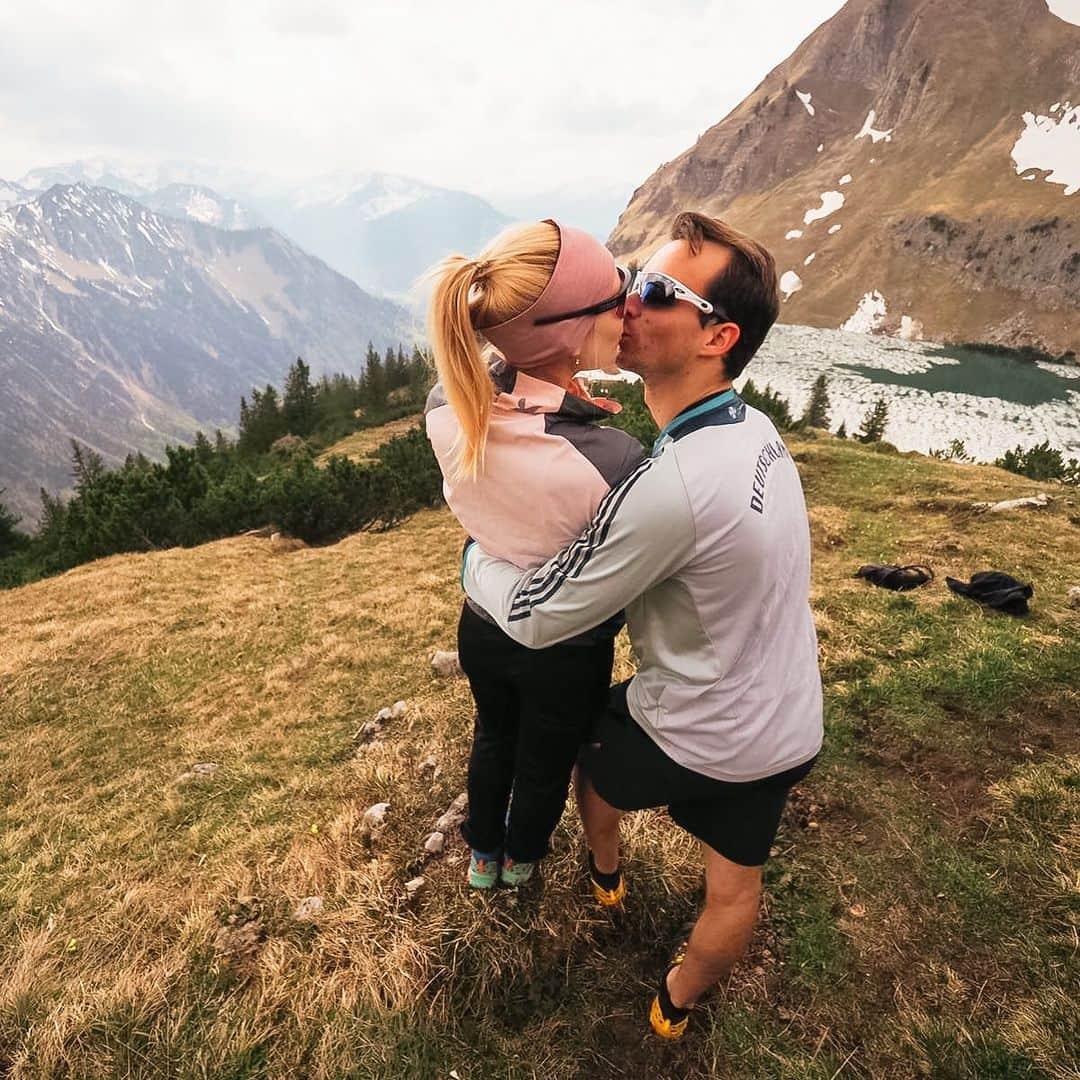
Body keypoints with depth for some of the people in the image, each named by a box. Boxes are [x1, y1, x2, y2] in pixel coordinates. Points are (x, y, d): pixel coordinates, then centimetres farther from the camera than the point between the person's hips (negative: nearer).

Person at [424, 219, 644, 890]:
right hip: (566, 655, -4)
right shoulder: (613, 462, -39)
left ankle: (483, 853, 63)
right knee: (547, 760, 29)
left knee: (494, 736, 34)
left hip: (485, 627, 4)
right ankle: (522, 858, 61)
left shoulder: (449, 406, -24)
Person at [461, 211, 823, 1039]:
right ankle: (676, 1005, 49)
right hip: (791, 727, 6)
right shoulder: (757, 430, -7)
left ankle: (605, 870, 56)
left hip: (699, 740, -5)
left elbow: (534, 617, -25)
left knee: (593, 748, 28)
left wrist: (474, 556, -6)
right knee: (736, 888, 23)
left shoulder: (672, 485, -34)